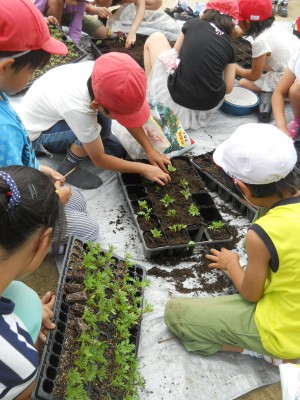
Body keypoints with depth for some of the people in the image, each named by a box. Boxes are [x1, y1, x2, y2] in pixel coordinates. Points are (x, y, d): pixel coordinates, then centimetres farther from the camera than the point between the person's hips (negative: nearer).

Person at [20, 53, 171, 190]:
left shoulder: (102, 78, -27)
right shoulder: (78, 108, -41)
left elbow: (129, 116, -9)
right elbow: (99, 160, -26)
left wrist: (150, 150, -13)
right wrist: (143, 168, -20)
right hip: (37, 133, -6)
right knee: (101, 129, -28)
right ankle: (68, 167, -8)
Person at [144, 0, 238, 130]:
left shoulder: (193, 24, 6)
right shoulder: (230, 46, 9)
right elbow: (228, 88, 8)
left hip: (175, 99, -3)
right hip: (209, 107, 3)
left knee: (155, 38, 19)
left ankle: (149, 95, 24)